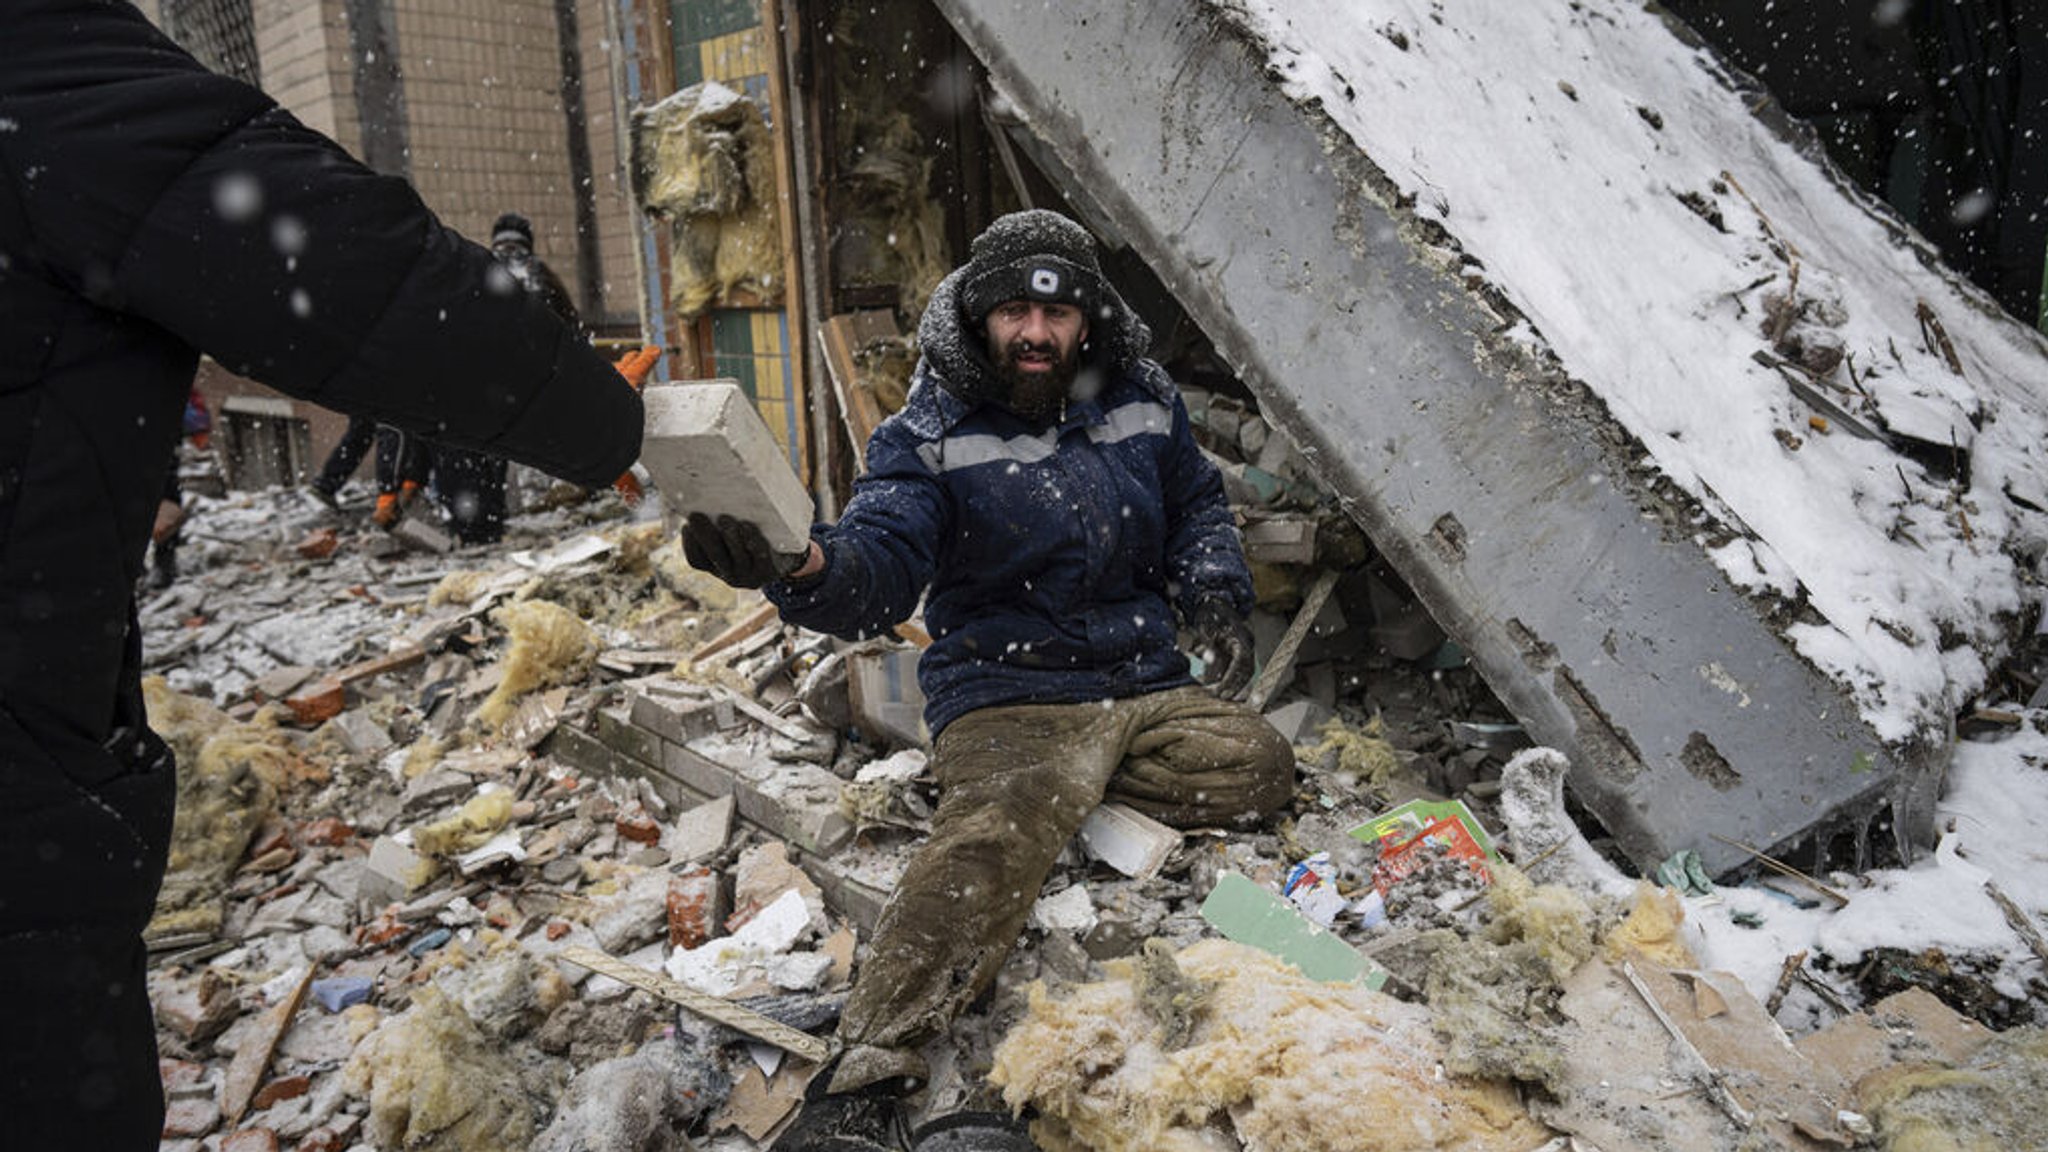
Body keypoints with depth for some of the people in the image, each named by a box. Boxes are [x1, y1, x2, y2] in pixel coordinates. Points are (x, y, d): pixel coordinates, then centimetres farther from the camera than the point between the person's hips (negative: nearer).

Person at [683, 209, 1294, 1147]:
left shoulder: (1142, 401, 6)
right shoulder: (928, 435, -7)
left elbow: (1195, 505, 24)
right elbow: (883, 562, -22)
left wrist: (1216, 595, 6)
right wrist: (805, 567, -45)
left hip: (1145, 686, 6)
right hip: (1006, 696, -5)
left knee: (1259, 767, -18)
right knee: (991, 837, -32)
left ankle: (1064, 786, -4)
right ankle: (869, 1071, -33)